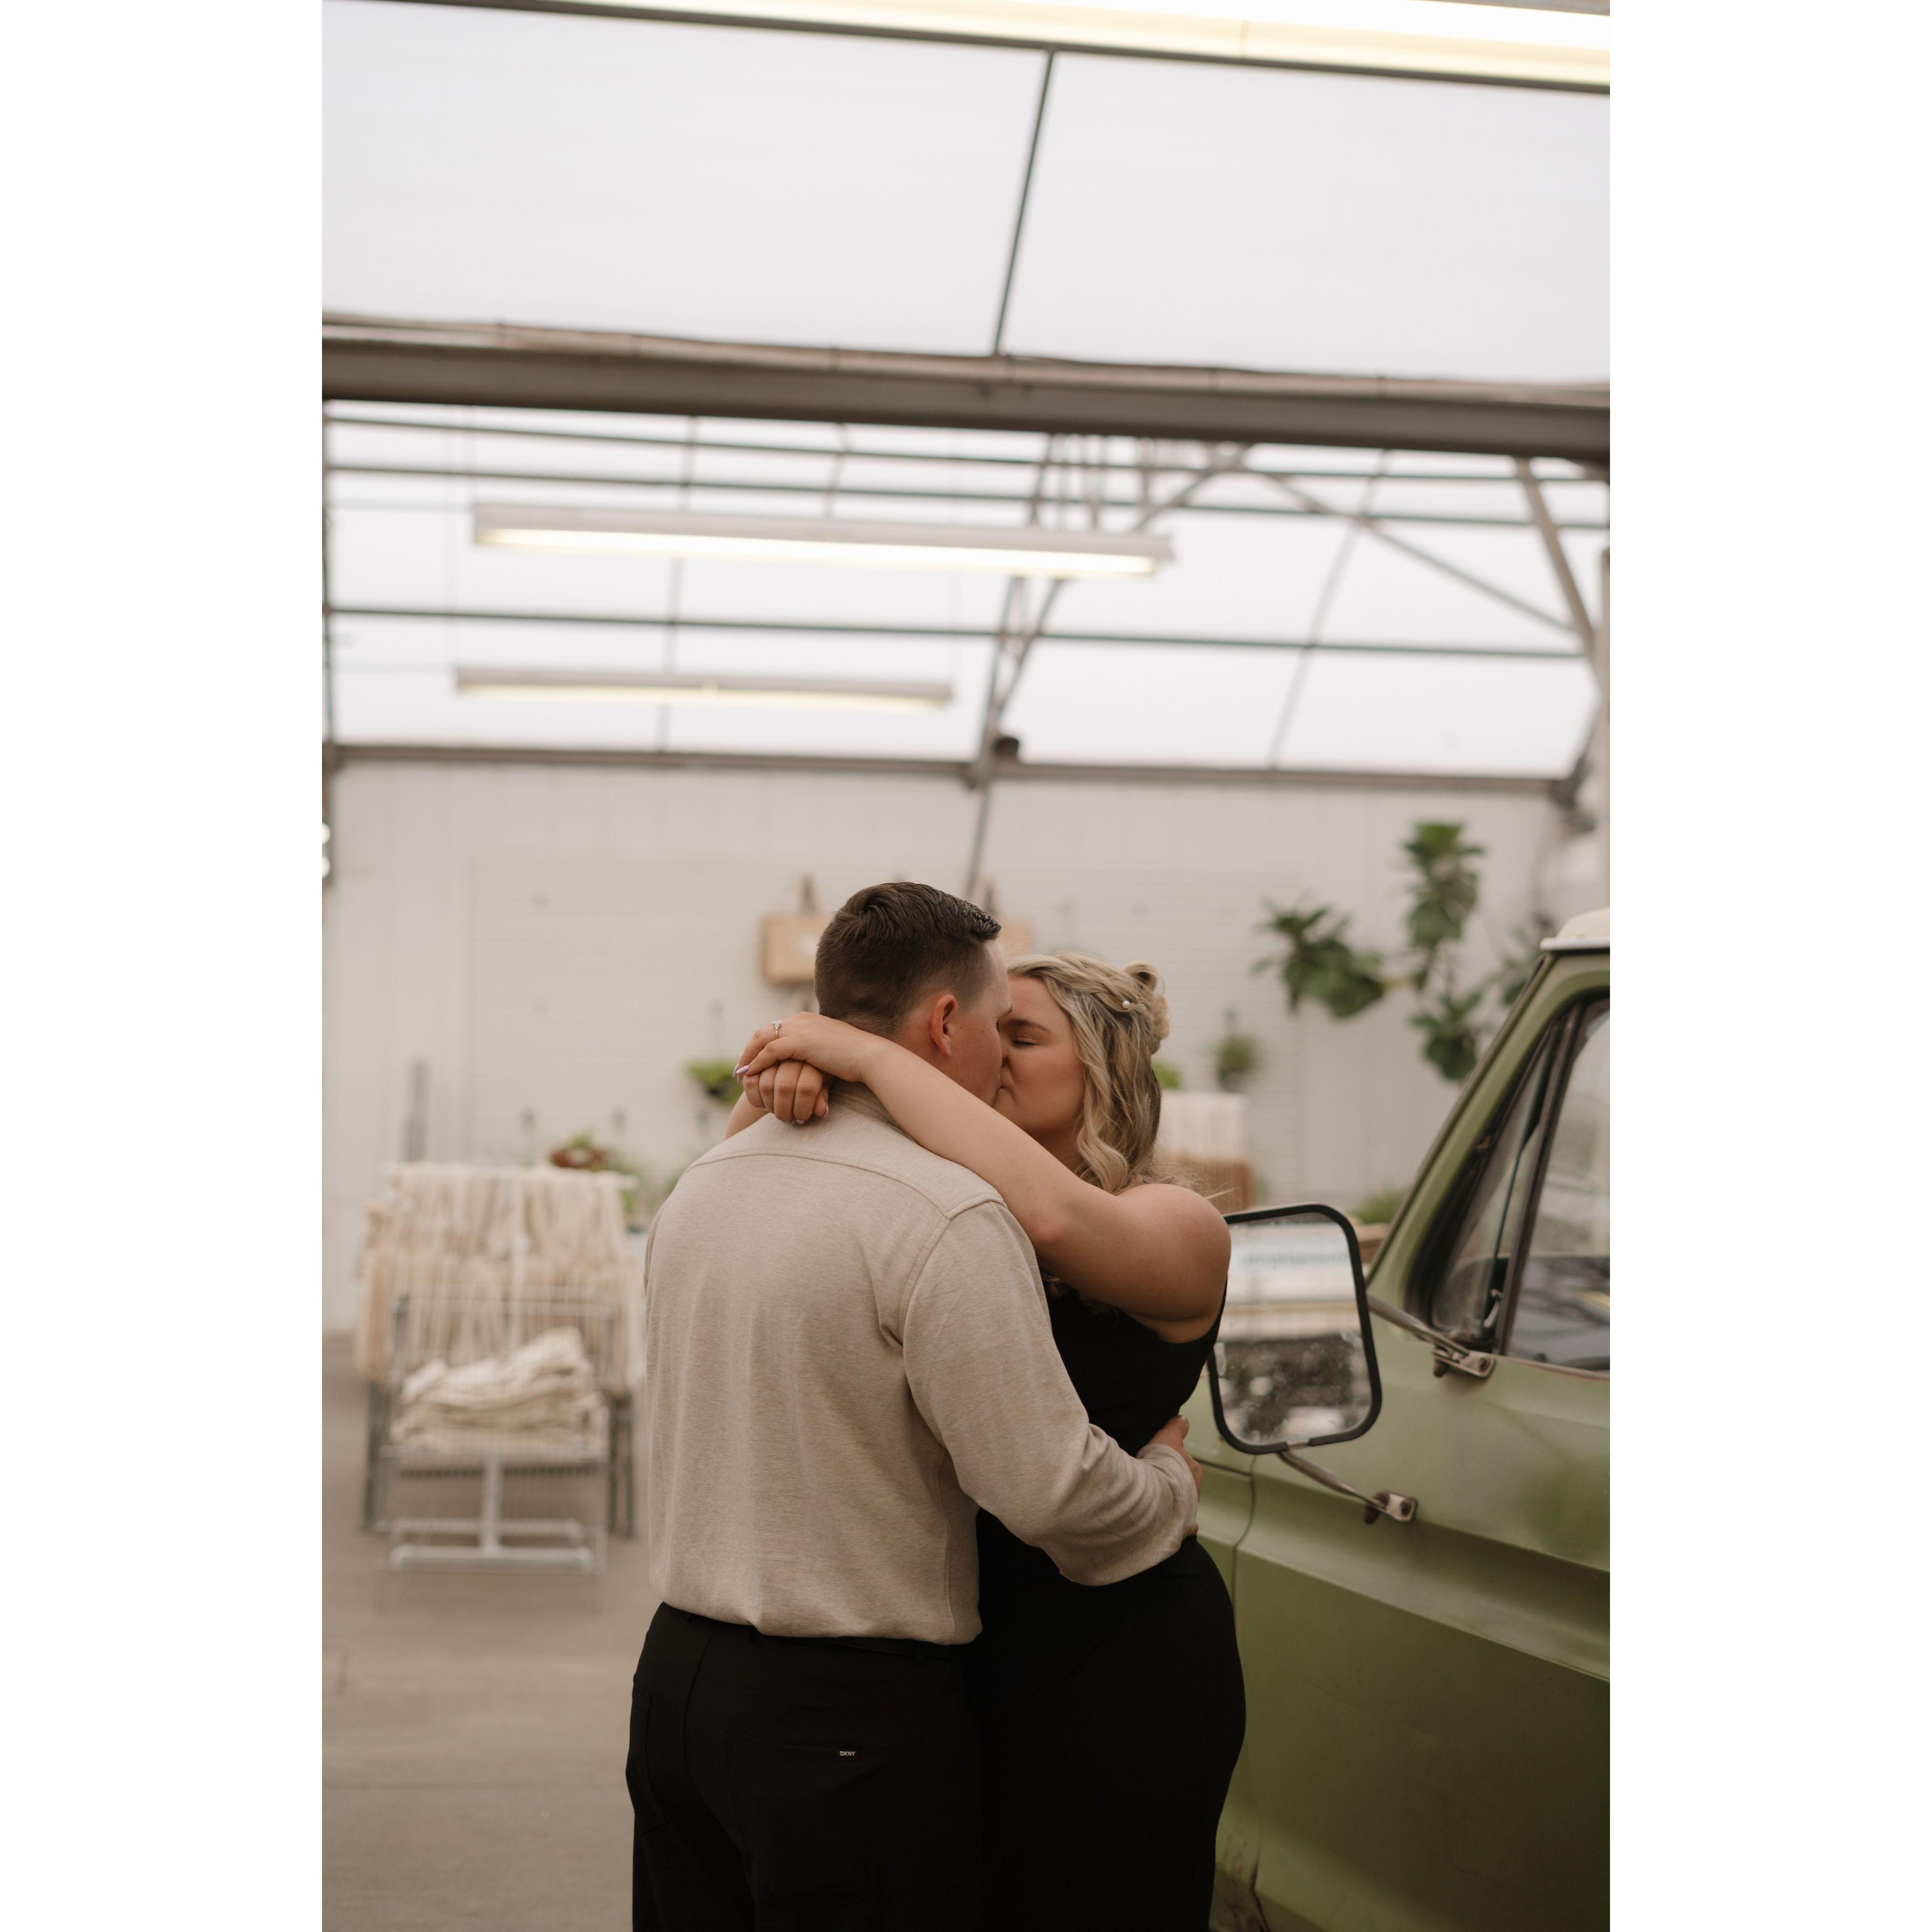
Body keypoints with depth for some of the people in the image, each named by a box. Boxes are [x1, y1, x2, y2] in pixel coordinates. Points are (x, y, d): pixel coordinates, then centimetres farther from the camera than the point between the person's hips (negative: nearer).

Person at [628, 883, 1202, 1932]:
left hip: (674, 1673, 8)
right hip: (850, 1720, -8)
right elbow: (1050, 1490, -20)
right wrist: (1172, 1478, 0)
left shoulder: (699, 1186, 8)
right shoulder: (947, 1216, -19)